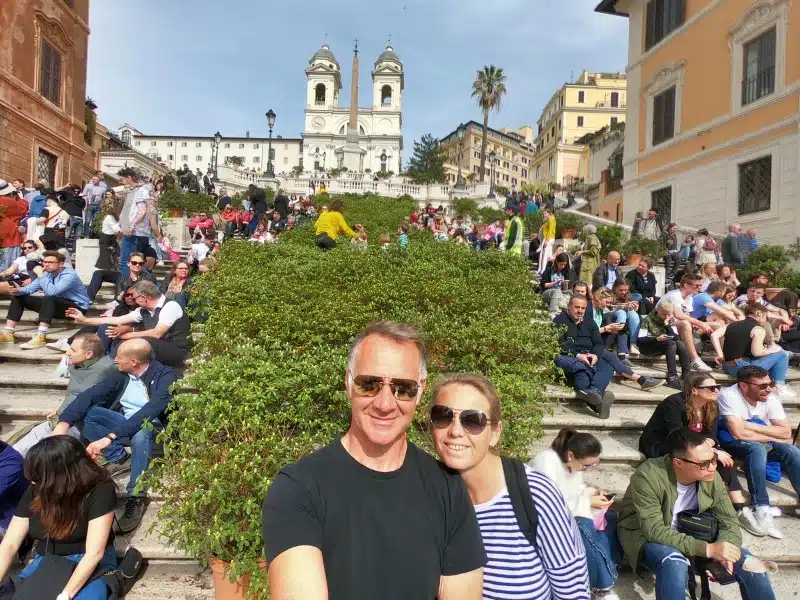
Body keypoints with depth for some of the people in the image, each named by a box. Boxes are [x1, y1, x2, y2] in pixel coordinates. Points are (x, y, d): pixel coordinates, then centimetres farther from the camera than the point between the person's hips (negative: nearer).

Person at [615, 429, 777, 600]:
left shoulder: (711, 478, -14)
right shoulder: (647, 477, -31)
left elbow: (729, 522, -6)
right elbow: (655, 531, -33)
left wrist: (724, 555, -26)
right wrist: (707, 548, -38)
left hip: (691, 533, 5)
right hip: (646, 535, -5)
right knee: (675, 564, -37)